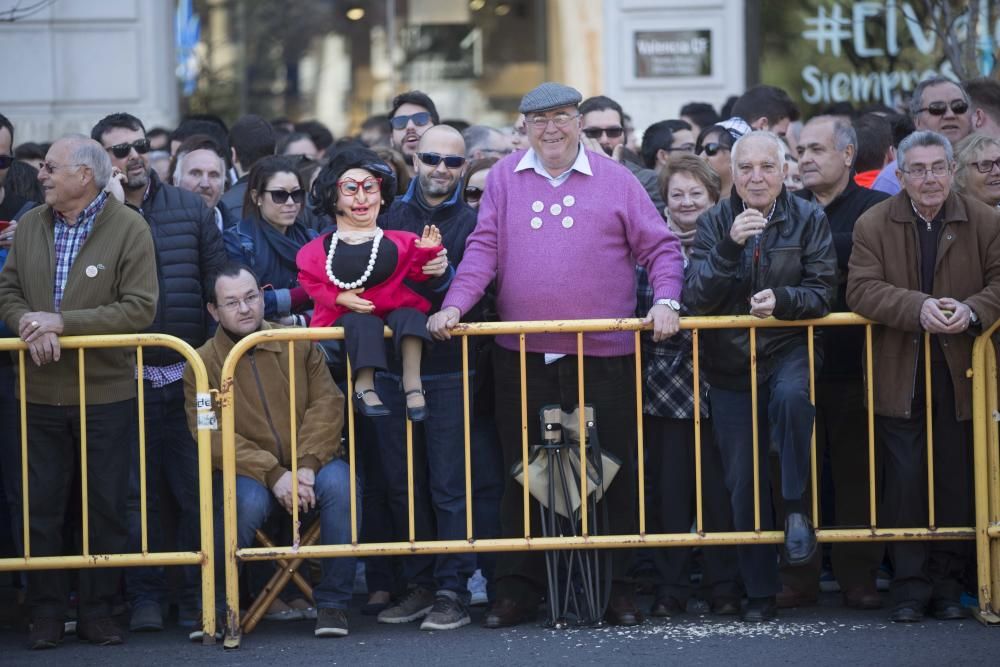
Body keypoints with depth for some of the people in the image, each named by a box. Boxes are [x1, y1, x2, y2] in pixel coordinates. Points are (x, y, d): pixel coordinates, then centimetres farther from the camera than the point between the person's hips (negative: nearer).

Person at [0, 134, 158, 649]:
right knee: (43, 507, 6)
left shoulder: (129, 228, -8)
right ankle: (46, 612, 15)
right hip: (42, 393, 3)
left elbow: (140, 308, -14)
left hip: (106, 393, -3)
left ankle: (97, 610, 15)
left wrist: (62, 323, -19)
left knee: (106, 509, 5)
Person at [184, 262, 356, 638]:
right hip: (247, 475, -2)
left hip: (307, 469, 2)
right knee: (248, 501, -36)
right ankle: (215, 605, -12)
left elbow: (327, 404, -3)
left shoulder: (299, 344, 6)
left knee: (338, 481, -31)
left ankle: (333, 603, -19)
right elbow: (212, 436, -12)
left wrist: (307, 465, -19)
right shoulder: (202, 363, -1)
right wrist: (272, 475, -24)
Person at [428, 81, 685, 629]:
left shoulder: (614, 181, 6)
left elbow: (661, 248, 7)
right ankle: (517, 588, 12)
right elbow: (484, 249, 4)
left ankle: (617, 585, 11)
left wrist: (666, 301, -8)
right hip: (522, 356, 1)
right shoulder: (505, 179, 9)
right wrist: (454, 305, -9)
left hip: (603, 356, -1)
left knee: (612, 473, 2)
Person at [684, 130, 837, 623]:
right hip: (730, 361, 2)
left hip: (789, 349, -2)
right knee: (743, 481, 2)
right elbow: (697, 297, -10)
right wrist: (730, 246, -23)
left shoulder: (808, 220, -2)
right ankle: (759, 592, 11)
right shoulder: (714, 224, 0)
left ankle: (796, 509, -21)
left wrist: (781, 300, -25)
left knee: (793, 397, -37)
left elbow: (821, 293, -6)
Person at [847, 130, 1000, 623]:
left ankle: (948, 583, 15)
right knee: (903, 482, -2)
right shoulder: (874, 225, 1)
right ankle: (909, 585, 5)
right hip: (899, 377, -1)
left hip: (960, 374, 1)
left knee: (955, 482, 4)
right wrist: (919, 308, -24)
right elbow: (861, 290, -9)